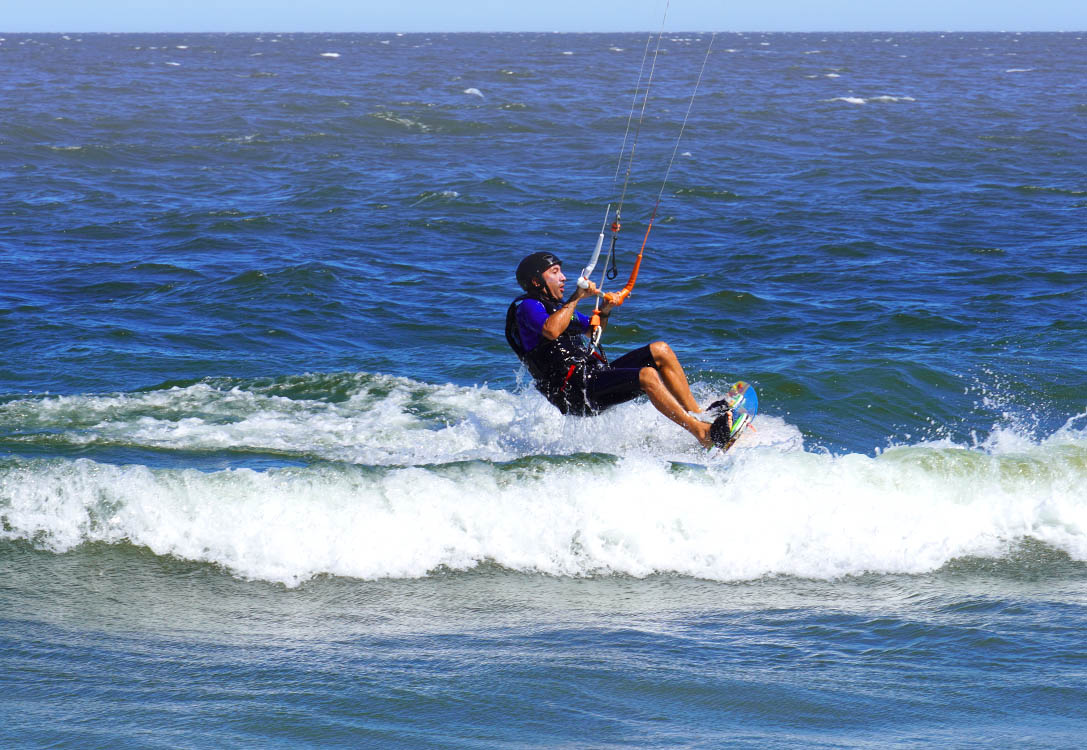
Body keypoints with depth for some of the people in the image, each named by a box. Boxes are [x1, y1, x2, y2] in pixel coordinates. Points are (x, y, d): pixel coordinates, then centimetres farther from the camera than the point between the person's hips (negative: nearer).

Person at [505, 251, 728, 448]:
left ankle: (698, 415, -4)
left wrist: (604, 311, 16)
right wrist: (576, 298, -19)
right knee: (646, 375, -27)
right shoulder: (527, 307, -5)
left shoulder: (556, 306, 24)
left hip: (595, 374, 10)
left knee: (660, 351, 1)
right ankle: (701, 432, -31)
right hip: (575, 391, -10)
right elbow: (551, 331, -27)